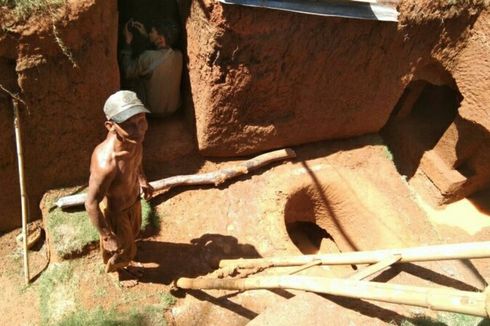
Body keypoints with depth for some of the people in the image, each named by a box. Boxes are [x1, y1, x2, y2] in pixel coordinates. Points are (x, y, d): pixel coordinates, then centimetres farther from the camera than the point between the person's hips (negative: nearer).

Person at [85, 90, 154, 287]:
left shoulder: (133, 137, -25)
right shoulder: (106, 162, -46)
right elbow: (91, 204, -32)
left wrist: (142, 180, 15)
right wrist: (107, 237, -21)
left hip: (133, 199, 6)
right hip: (115, 210, -6)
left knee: (132, 233, 35)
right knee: (122, 248, 24)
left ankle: (124, 261, 69)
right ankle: (117, 268, 60)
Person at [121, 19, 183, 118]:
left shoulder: (148, 57, -29)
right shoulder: (179, 55, -13)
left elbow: (127, 72, -11)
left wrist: (128, 42, -10)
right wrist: (146, 36, 9)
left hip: (152, 111, -5)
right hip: (173, 108, 5)